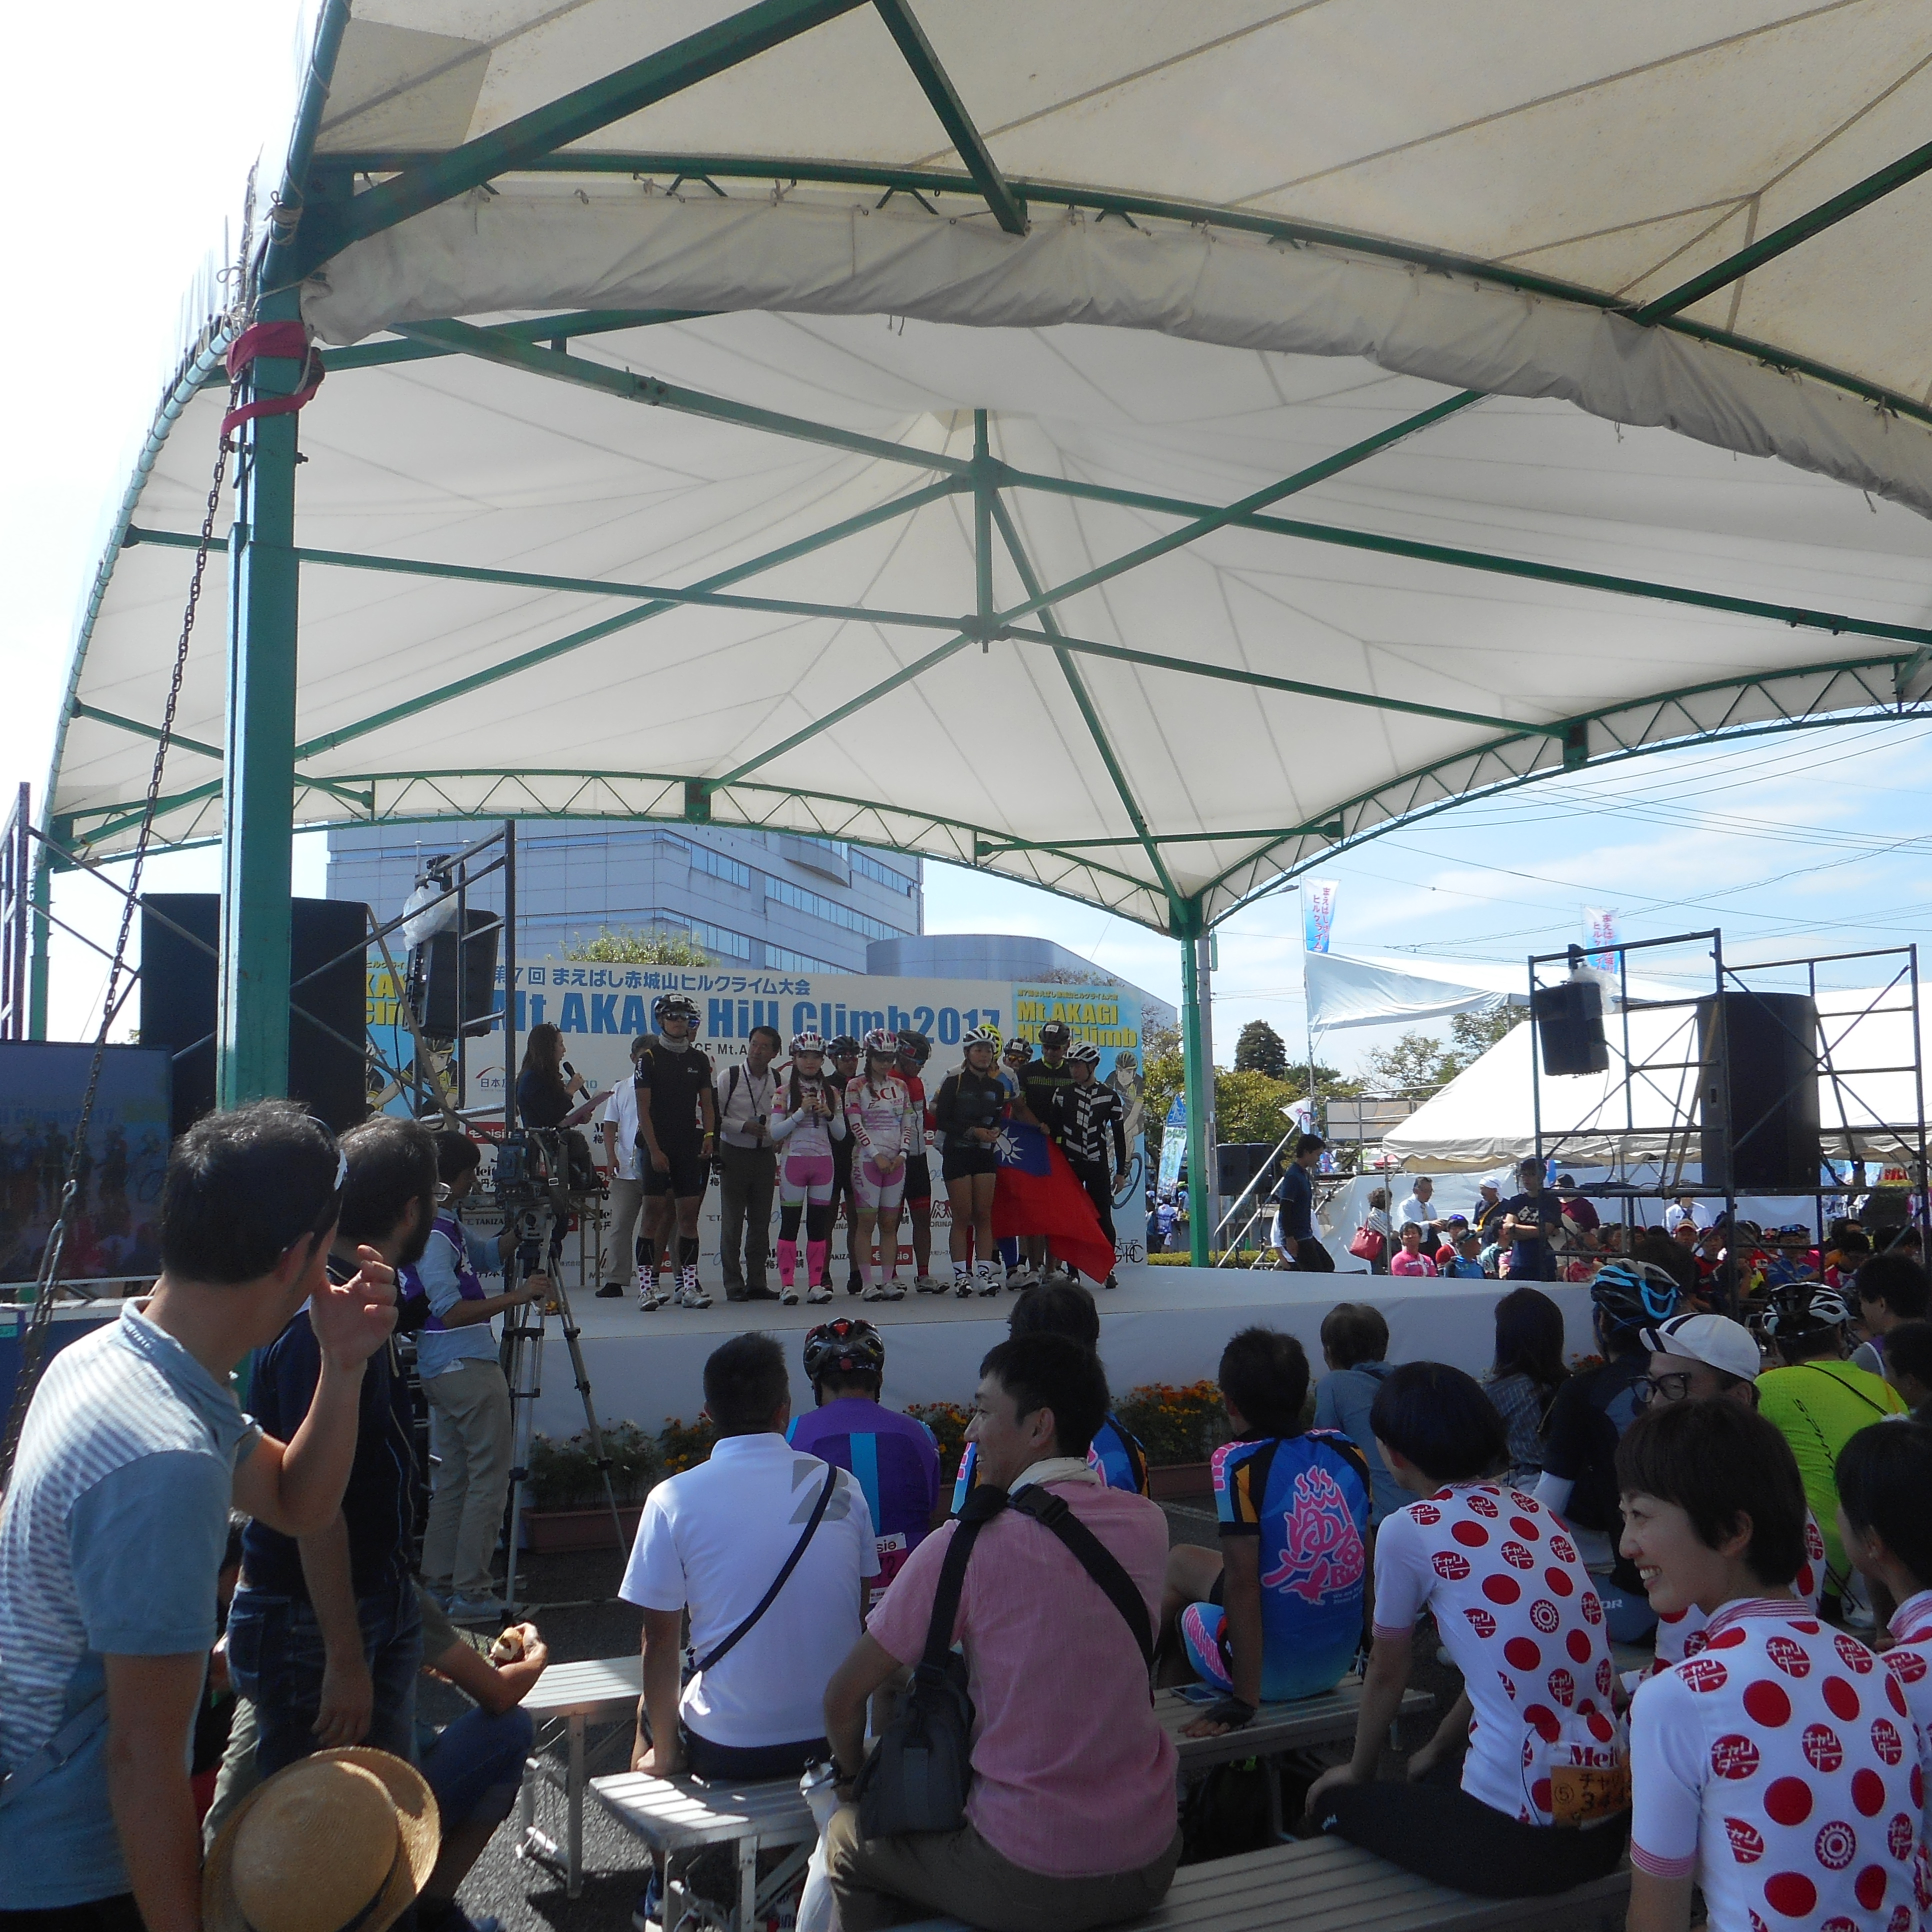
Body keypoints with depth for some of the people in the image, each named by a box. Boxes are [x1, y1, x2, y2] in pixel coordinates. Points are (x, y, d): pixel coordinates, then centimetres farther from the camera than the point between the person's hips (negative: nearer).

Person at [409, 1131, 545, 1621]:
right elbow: (451, 1310, -24)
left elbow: (486, 1256, 26)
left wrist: (516, 1231, 9)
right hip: (466, 1366, -10)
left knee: (454, 1475, 15)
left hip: (440, 1370, 10)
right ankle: (470, 1592, -1)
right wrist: (516, 1297, -22)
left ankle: (440, 1582, 20)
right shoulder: (434, 1234, -18)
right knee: (488, 1478, -4)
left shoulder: (448, 1225, 13)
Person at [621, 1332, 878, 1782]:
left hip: (728, 1753, -3)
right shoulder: (841, 1487, -2)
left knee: (652, 1710, 28)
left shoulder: (672, 1500, -10)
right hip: (838, 1739, 3)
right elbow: (860, 1620, 6)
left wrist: (664, 1754, 5)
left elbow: (660, 1640, -7)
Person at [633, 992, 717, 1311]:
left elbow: (707, 1104, 15)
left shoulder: (699, 1060, 13)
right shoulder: (650, 1058, 0)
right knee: (655, 1214, -5)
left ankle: (689, 1285, 6)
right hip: (659, 1147, -4)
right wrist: (654, 1150, -12)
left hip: (691, 1148, 4)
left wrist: (709, 1135, -2)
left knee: (688, 1215, 3)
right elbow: (643, 1109, -5)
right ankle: (647, 1287, -2)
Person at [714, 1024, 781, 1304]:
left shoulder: (778, 1082, 5)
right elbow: (713, 1117, -6)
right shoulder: (728, 1077, -4)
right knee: (732, 1223, -1)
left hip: (765, 1157, 3)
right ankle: (734, 1286, 6)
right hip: (734, 1155, -3)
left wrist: (777, 1138, -4)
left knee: (761, 1222, 6)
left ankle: (757, 1283, 15)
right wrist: (744, 1126, -15)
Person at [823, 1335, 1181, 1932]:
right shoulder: (1147, 1524, -3)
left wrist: (854, 1776, 12)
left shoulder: (967, 1546, -17)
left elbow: (844, 1696, -7)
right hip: (1151, 1866, 6)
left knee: (850, 1839, 20)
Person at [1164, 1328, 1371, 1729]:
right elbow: (1367, 1562, 4)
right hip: (1338, 1664, 6)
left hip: (1272, 1670, -6)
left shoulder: (1237, 1464, -18)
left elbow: (1242, 1584, -22)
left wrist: (1244, 1700, -19)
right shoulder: (1346, 1451, -2)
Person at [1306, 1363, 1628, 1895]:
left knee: (1337, 1801, 18)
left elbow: (1387, 1674, 6)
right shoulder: (1531, 1509, 9)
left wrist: (1356, 1773, 24)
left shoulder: (1409, 1530, -8)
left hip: (1517, 1841, -6)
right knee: (1432, 1783, 33)